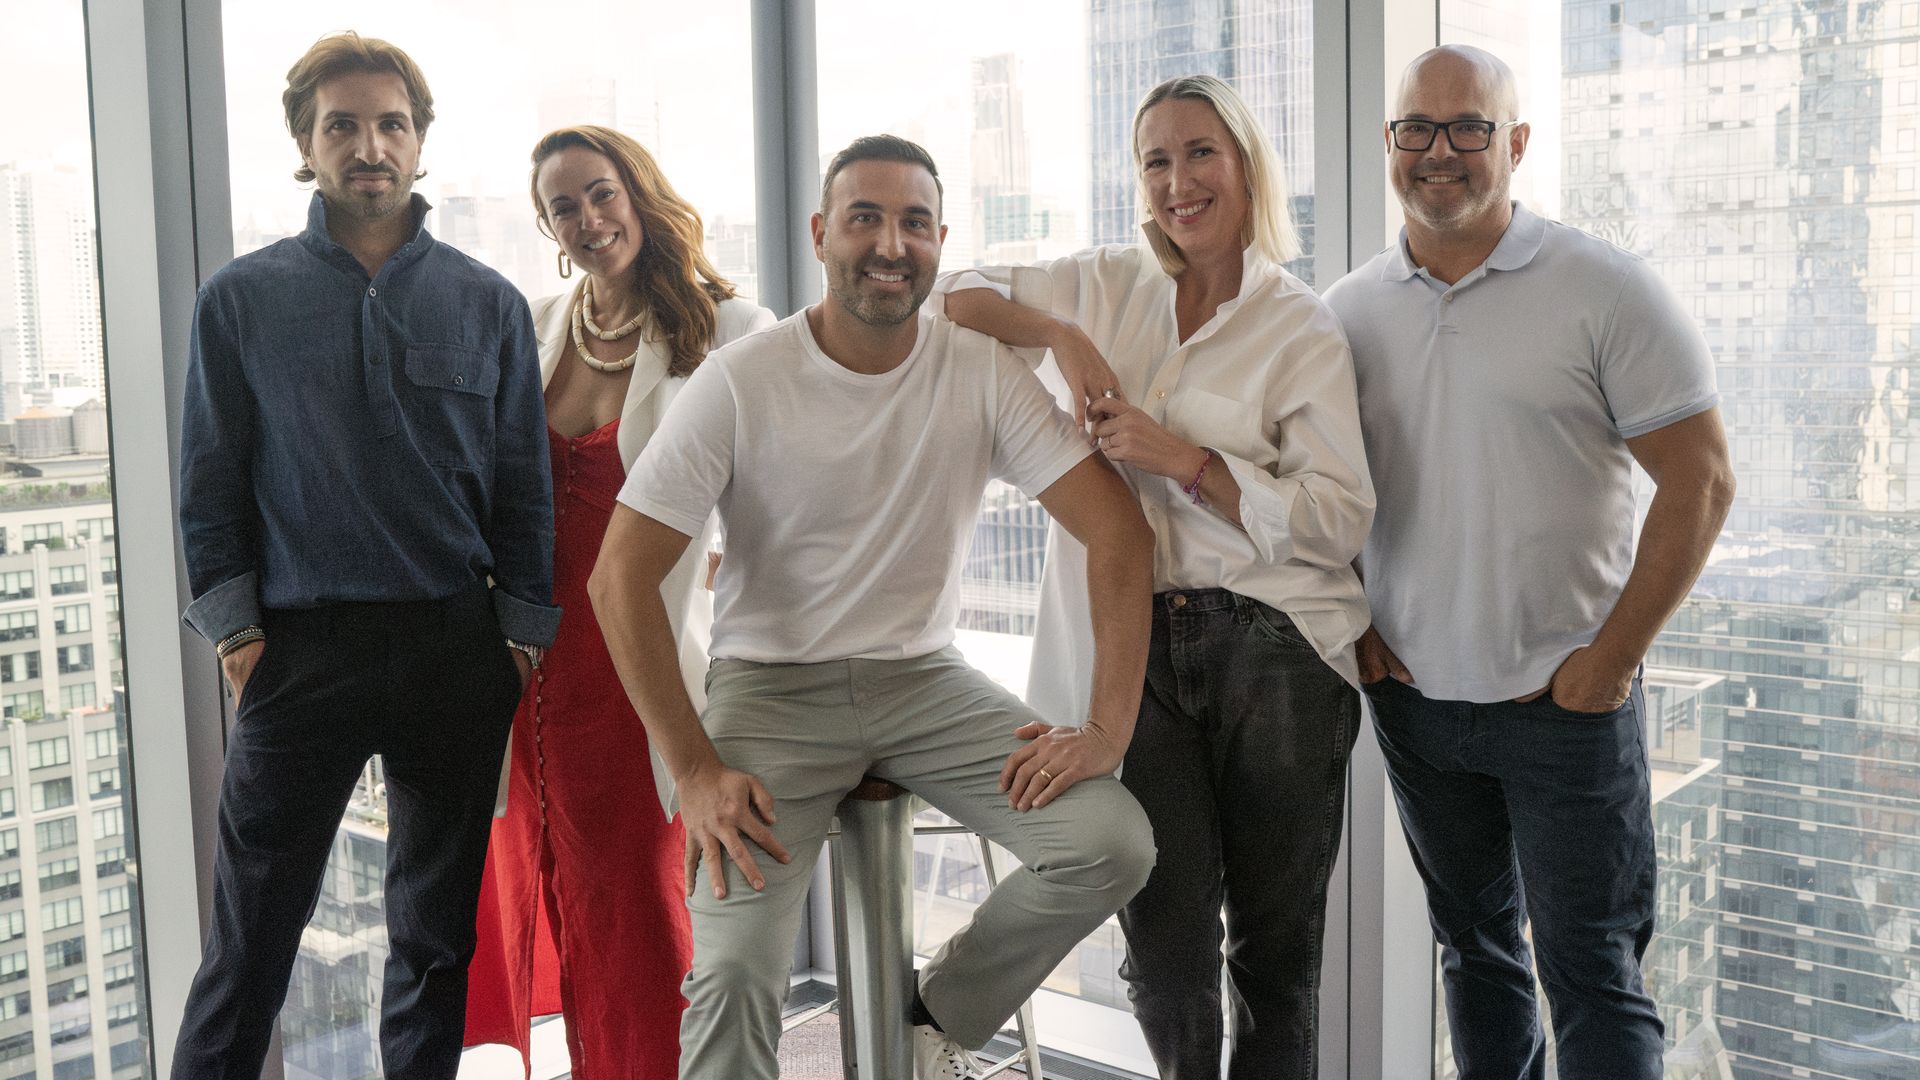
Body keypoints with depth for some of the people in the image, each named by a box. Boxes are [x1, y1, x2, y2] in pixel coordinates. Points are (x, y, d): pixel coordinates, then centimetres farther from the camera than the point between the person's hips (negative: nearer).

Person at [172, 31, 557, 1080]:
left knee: (440, 925, 12)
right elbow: (210, 481, 5)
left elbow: (522, 485, 7)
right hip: (300, 646, -1)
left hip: (457, 649, 1)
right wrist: (235, 628, -3)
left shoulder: (488, 304, 6)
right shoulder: (241, 300, 4)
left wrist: (521, 636, 1)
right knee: (252, 927, 2)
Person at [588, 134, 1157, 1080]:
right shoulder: (739, 383, -11)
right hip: (772, 685, -2)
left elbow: (1117, 532, -9)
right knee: (734, 971, -21)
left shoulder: (983, 374, -6)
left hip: (921, 677, 3)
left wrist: (1108, 729, -18)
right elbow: (620, 577, -11)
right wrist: (696, 769, -16)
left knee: (1110, 844, -17)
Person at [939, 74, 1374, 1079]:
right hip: (1135, 648, 2)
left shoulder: (1303, 328, 1)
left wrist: (1182, 459, -13)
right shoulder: (1107, 286, 12)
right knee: (1167, 943, 1)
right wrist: (1061, 336, -2)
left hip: (1273, 653, -1)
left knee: (1277, 941, 8)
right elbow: (956, 294, 13)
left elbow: (1338, 520, -5)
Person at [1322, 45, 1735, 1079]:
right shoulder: (1347, 311, 5)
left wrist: (1612, 657, -12)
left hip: (1566, 698, -4)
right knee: (1475, 948, 17)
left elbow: (1700, 481, -9)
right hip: (1412, 696, 4)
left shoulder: (1605, 291, -8)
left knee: (1592, 974, 1)